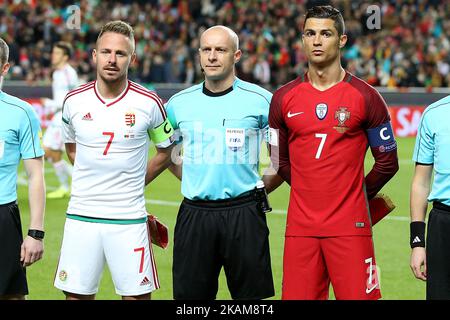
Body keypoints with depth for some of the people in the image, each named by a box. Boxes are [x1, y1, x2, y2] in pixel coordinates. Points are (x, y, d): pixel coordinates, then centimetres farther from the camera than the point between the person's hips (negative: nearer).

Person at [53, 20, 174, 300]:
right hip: (81, 215, 2)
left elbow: (165, 150, 11)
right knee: (77, 294, 3)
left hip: (128, 218, -2)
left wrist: (134, 182, 10)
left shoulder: (149, 104, -4)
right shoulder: (74, 101, 2)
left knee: (137, 295, -1)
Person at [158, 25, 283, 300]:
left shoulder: (260, 100, -1)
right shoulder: (179, 103, 7)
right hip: (194, 213, 3)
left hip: (243, 213, -2)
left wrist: (261, 187, 2)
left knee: (252, 295, 2)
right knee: (191, 294, 5)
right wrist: (190, 180, 12)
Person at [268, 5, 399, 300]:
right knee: (297, 296, 2)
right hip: (300, 228, 3)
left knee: (358, 295, -7)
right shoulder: (284, 98, 7)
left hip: (350, 228, -2)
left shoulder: (365, 96, 0)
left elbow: (387, 162, 7)